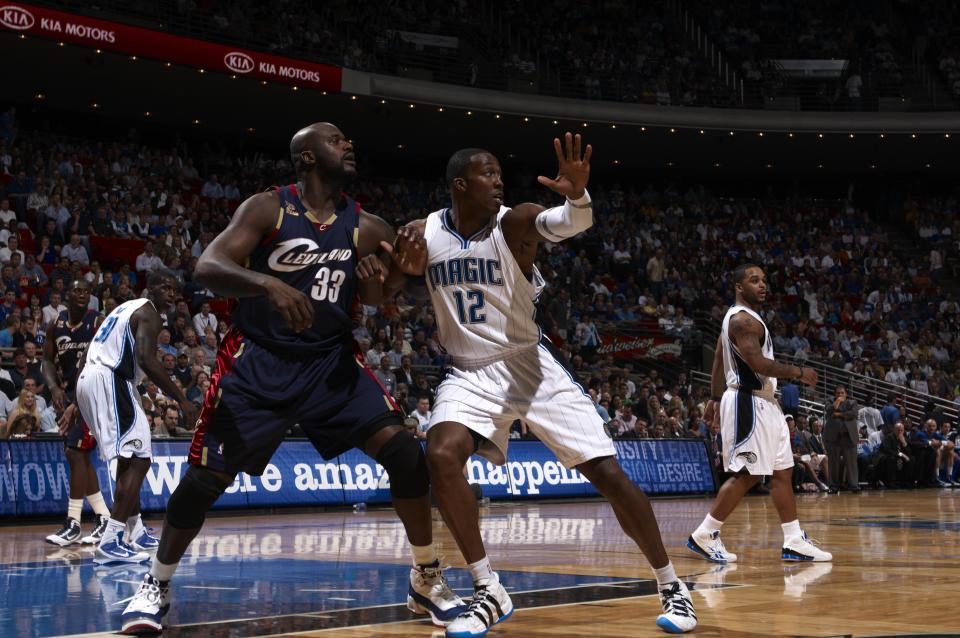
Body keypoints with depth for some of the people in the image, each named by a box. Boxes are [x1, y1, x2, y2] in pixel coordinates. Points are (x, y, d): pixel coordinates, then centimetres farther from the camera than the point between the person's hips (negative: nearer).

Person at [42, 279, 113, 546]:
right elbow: (48, 360, 6)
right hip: (69, 392, 7)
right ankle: (104, 519, 15)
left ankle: (73, 524, -11)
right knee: (80, 457, 8)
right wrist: (54, 387, -14)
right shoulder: (55, 326, 4)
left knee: (76, 454, -13)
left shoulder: (98, 324, -12)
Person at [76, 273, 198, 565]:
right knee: (138, 459, -13)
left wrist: (78, 401, 28)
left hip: (87, 379, 10)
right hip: (109, 380, -10)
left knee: (128, 460, 21)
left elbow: (87, 355, 25)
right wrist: (181, 400, -19)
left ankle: (136, 532, 31)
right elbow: (146, 360, -20)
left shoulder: (126, 308, 25)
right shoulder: (149, 313, -4)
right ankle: (111, 542, -23)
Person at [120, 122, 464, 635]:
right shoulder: (268, 209, -12)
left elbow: (375, 300, 6)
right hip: (259, 360, -3)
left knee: (405, 452, -12)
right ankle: (156, 584, 15)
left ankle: (426, 580, 2)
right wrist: (269, 283, -42)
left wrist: (389, 276, -18)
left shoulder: (363, 227, 1)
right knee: (206, 476, -8)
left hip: (330, 359, 4)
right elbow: (207, 269, -23)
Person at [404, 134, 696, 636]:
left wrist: (577, 195, -55)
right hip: (470, 373, 1)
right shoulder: (422, 233, -3)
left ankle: (671, 586, 10)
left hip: (530, 367, -1)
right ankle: (489, 592, -15)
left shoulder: (514, 222, -12)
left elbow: (571, 223, -32)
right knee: (441, 456, -27)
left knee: (608, 474, -7)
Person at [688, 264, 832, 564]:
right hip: (748, 403, -11)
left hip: (763, 404, 11)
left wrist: (716, 398, 23)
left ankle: (794, 542, 10)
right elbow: (758, 364, -24)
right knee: (746, 474, -9)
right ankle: (703, 536, -2)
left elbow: (719, 361, 21)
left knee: (782, 471, 9)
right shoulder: (743, 320, -15)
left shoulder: (738, 317, 17)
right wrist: (798, 372, -14)